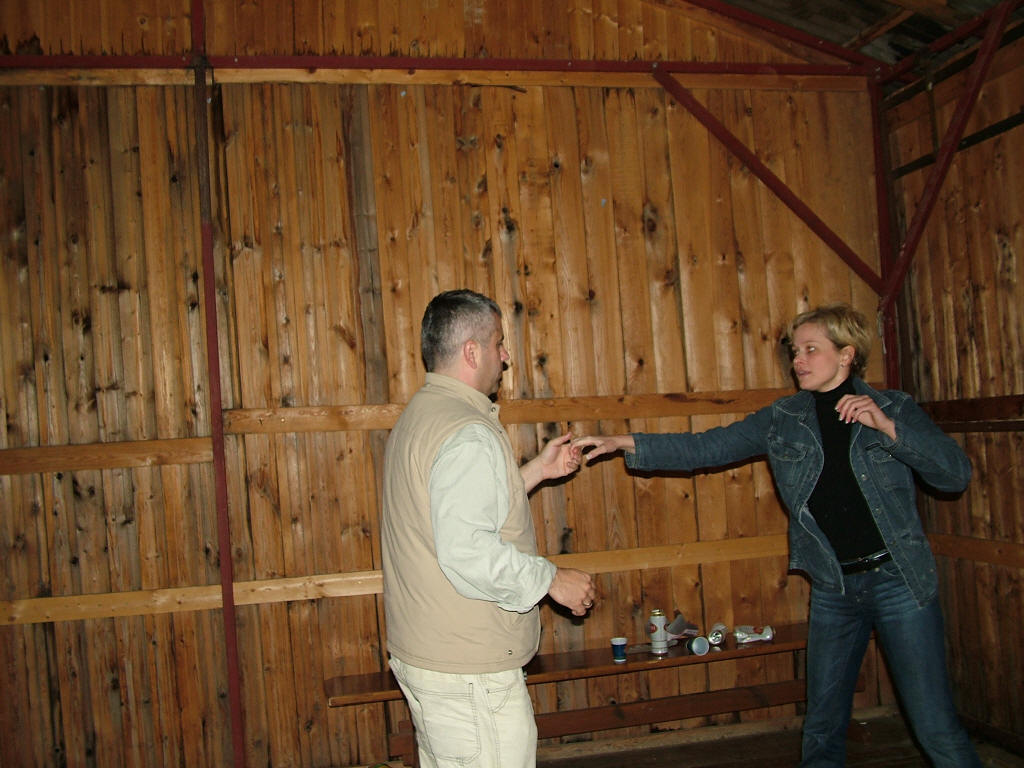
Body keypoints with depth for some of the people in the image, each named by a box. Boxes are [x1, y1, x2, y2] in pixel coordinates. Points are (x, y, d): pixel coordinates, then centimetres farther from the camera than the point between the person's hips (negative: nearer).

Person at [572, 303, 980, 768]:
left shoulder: (894, 408, 0)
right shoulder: (782, 421, 4)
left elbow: (956, 474, -7)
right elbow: (704, 448, 2)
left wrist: (887, 427, -19)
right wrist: (625, 443, -6)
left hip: (897, 579, -2)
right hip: (832, 587, 3)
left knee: (935, 727, 0)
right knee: (822, 730, 11)